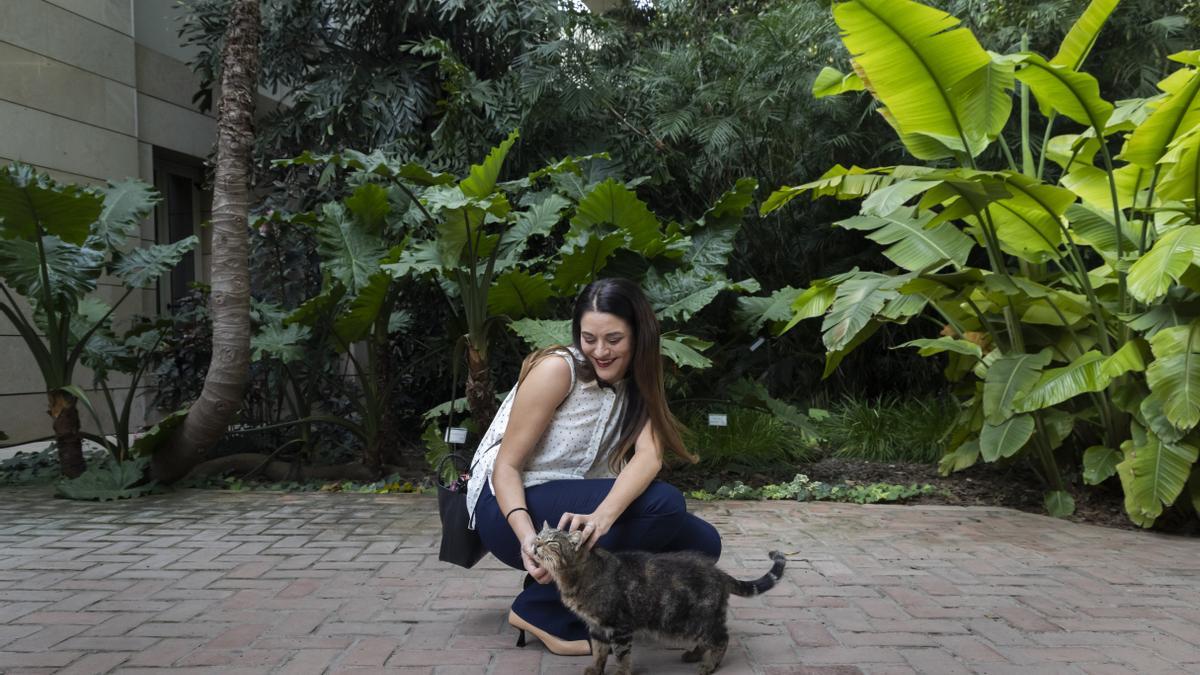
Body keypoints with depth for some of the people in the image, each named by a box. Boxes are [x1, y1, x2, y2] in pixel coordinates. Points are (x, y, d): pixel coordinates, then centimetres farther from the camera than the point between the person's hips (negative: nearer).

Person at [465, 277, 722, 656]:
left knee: (703, 543, -6)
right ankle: (544, 611, -15)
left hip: (575, 518, 7)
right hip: (509, 508, -7)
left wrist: (602, 516, -37)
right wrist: (527, 535, -35)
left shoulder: (638, 385, 3)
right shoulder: (558, 368, -16)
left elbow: (650, 453, -16)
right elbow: (506, 465, -16)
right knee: (663, 504, -25)